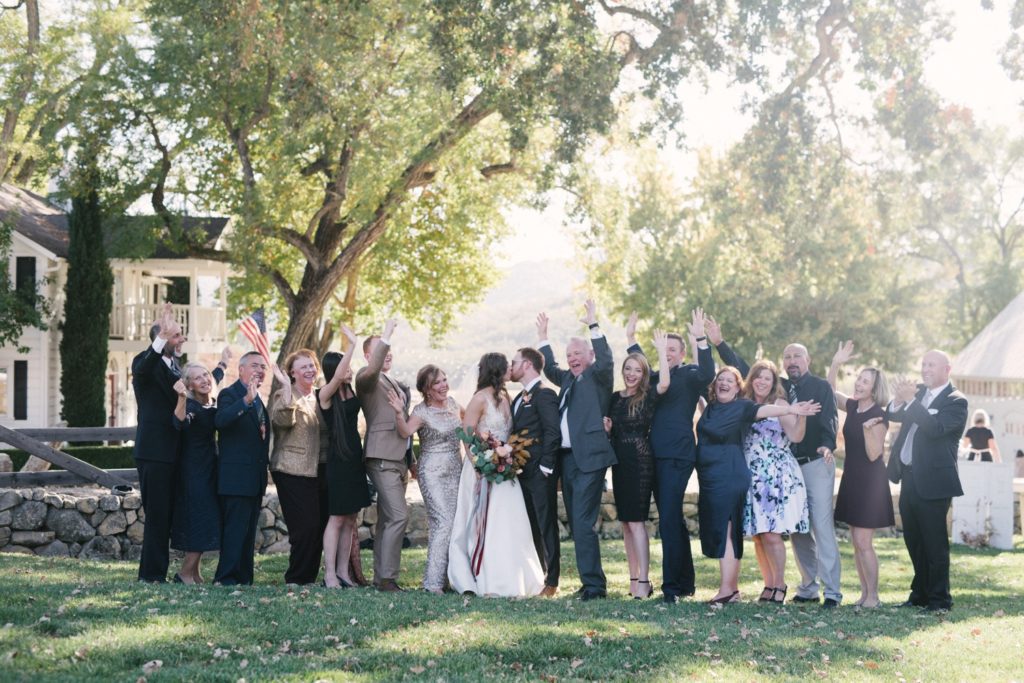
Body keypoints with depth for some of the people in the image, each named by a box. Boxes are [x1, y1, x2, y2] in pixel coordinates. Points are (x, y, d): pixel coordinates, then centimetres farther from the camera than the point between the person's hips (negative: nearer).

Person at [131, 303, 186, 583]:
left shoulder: (174, 366, 17)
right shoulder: (145, 362, -10)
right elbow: (142, 369, -35)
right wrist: (162, 338, -47)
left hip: (171, 452, 9)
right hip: (153, 452, -9)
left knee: (165, 515, 11)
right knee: (157, 515, -7)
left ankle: (154, 572, 18)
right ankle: (152, 574, -1)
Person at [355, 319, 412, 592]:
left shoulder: (397, 385, 22)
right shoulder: (367, 377, -5)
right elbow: (372, 369, -31)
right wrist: (385, 337, -28)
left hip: (398, 458, 9)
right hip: (382, 457, -9)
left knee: (386, 519, 12)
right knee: (399, 515, -17)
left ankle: (380, 577, 17)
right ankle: (388, 577, -15)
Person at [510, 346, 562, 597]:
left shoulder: (544, 395, -10)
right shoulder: (519, 399, 18)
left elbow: (553, 433, -17)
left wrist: (545, 466, -18)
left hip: (540, 473, -9)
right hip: (523, 473, 9)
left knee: (546, 527, -3)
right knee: (530, 528, 12)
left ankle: (551, 581, 1)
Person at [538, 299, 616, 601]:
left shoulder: (598, 376, -1)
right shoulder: (569, 379, 19)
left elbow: (606, 360, -21)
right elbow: (550, 368, 37)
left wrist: (593, 325, -21)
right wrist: (542, 336, 33)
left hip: (589, 459, -9)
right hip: (567, 459, 9)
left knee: (583, 523, -13)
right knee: (576, 525, 10)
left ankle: (594, 584, -10)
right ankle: (590, 581, 16)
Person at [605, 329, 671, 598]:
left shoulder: (648, 397, -5)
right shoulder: (615, 398, 11)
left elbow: (664, 383, -27)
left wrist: (661, 351, -21)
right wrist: (607, 428, -1)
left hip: (640, 462, -6)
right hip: (619, 462, 6)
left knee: (636, 521, -11)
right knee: (625, 522, 8)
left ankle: (644, 582, -11)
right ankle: (634, 579, 14)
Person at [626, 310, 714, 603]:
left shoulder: (689, 375, -3)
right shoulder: (658, 376, 18)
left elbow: (707, 373, -24)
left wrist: (701, 340, -32)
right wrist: (631, 339, 27)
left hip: (677, 456, -8)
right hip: (657, 457, 8)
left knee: (669, 520, -13)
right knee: (673, 521, 14)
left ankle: (671, 586, -11)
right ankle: (686, 582, 23)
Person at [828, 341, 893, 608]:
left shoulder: (878, 416, -15)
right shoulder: (852, 406, 5)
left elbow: (874, 454, -17)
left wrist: (868, 429, -32)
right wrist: (836, 364, 7)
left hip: (870, 482, -7)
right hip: (852, 478, 7)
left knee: (863, 542, -7)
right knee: (857, 541, 10)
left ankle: (873, 596, 1)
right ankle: (864, 593, 17)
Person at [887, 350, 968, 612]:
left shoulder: (956, 401, -9)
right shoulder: (918, 392, 12)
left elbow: (935, 427, -23)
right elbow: (893, 415, 9)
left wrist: (910, 400, -23)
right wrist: (899, 400, -12)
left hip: (932, 481, -7)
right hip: (909, 479, 7)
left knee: (934, 542, -2)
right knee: (914, 541, 15)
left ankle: (939, 599, 6)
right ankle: (920, 593, 26)